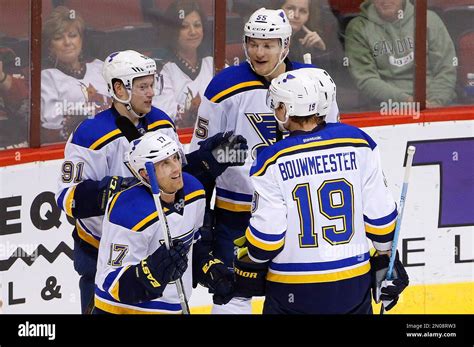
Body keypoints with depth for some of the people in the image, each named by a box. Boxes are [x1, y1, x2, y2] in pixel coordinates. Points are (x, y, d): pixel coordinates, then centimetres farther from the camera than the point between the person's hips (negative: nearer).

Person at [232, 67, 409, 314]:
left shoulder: (273, 161, -12)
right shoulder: (358, 144, -4)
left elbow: (265, 236, -11)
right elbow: (379, 213, 1)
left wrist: (249, 265, 8)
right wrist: (386, 258, 14)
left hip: (292, 293, -3)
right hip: (354, 283, 3)